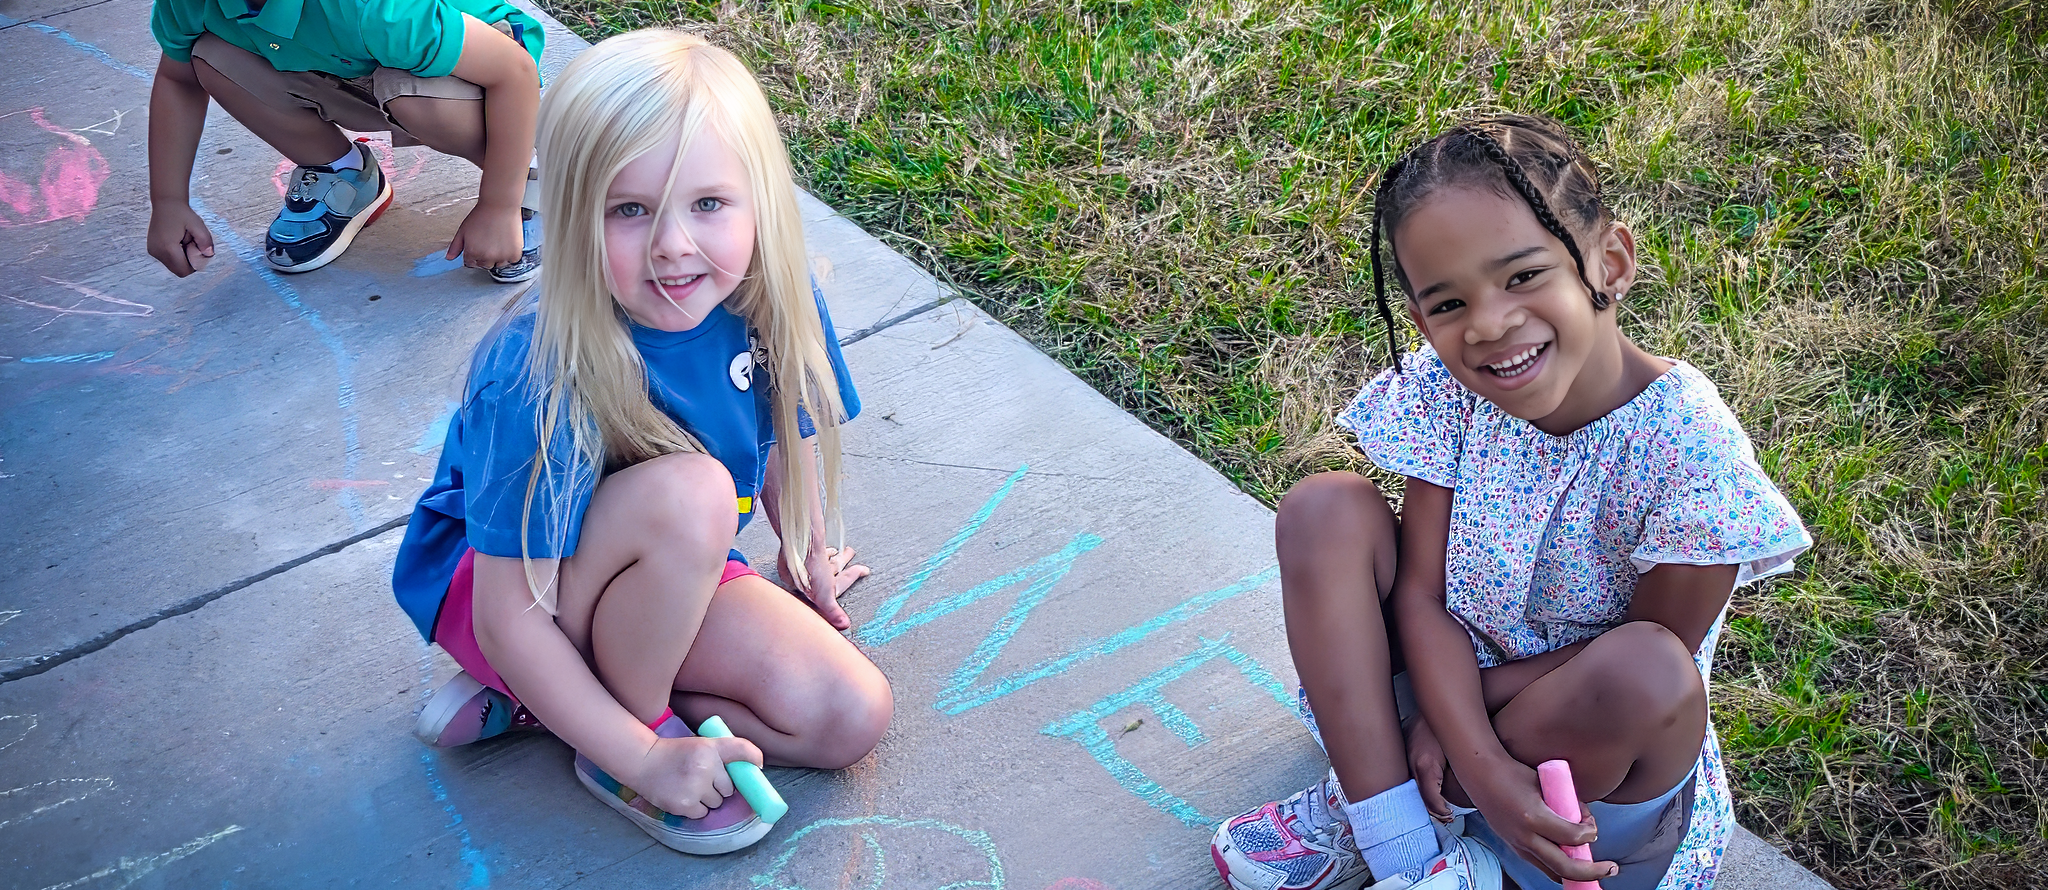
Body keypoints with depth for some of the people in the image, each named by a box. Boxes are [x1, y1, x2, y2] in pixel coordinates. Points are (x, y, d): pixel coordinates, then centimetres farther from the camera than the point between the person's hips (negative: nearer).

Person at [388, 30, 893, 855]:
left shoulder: (773, 304, -17)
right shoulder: (537, 384, -34)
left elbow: (787, 431, 6)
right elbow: (512, 616, -29)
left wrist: (805, 557, 21)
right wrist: (643, 757, -29)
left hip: (672, 578, 7)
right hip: (492, 583, -6)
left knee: (851, 717, -10)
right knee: (690, 491, -36)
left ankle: (535, 698, -1)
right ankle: (632, 731, -10)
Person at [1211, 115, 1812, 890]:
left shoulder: (1687, 445, -24)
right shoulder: (1444, 389, -13)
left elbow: (1645, 663, -18)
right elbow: (1421, 596, -15)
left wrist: (1442, 712, -18)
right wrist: (1483, 766, -30)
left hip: (1607, 763, -3)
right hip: (1450, 684, 3)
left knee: (1646, 671, -36)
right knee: (1324, 509, -16)